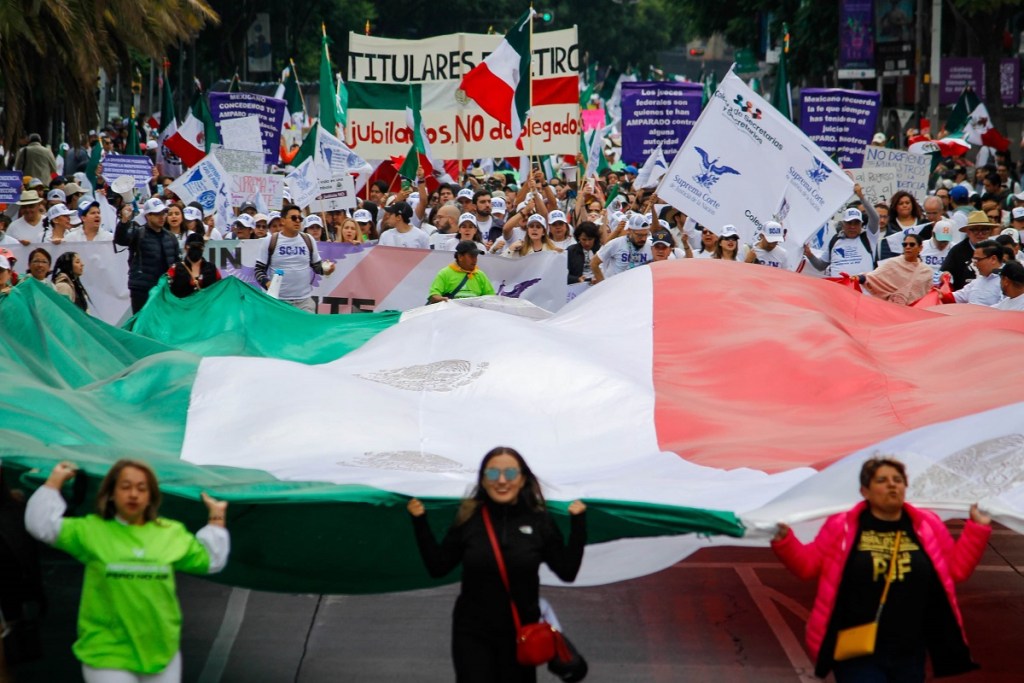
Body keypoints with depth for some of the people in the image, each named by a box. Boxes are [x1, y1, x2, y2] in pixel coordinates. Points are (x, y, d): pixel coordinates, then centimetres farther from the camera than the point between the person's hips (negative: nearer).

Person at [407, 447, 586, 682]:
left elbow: (567, 571, -3)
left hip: (520, 635, 1)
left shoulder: (539, 521, -4)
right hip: (472, 634, -1)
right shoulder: (469, 518, -5)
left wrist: (578, 522, -9)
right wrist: (420, 522, -6)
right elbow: (437, 567, 1)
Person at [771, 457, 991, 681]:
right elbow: (809, 564, 5)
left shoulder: (928, 526, 7)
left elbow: (956, 568, 12)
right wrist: (783, 541, -10)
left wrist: (976, 529, 5)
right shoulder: (841, 526, 0)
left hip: (909, 654, 3)